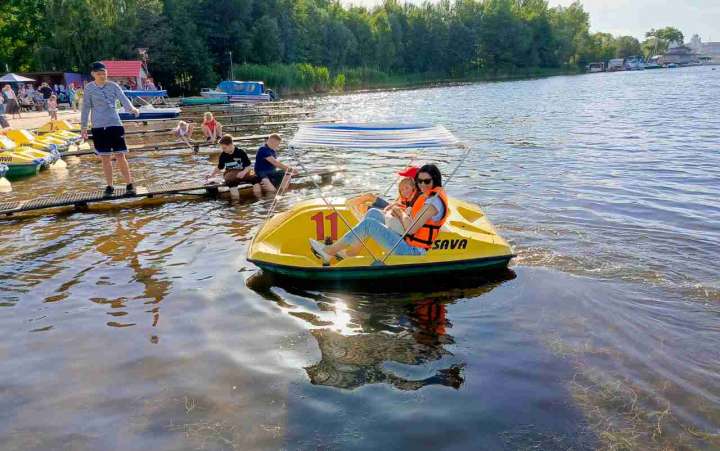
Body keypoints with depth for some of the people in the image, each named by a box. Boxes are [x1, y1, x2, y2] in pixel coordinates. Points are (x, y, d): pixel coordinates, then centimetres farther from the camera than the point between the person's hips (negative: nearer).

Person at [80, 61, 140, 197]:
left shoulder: (113, 86, 2)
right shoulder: (89, 88, 3)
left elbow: (123, 99, -13)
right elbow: (86, 107, 8)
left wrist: (131, 108, -35)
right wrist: (83, 127, 8)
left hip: (115, 124, -1)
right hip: (98, 127, 1)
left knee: (120, 156, -3)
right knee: (105, 158, 5)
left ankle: (129, 185, 4)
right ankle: (109, 186, 15)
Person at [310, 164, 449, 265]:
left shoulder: (434, 201, -17)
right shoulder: (429, 196, 14)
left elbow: (411, 229, -22)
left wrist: (402, 214, -4)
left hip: (412, 251, -10)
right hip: (408, 243, 10)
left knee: (369, 224, -17)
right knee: (374, 213, 4)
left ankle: (330, 250, -6)